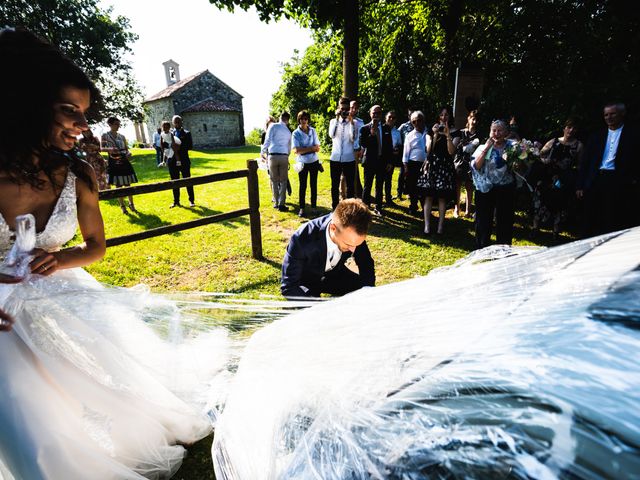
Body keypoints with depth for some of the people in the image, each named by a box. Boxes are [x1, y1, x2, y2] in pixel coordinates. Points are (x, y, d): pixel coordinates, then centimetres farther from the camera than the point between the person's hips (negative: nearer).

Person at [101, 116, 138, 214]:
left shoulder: (122, 136, 9)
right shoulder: (105, 136, -1)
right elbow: (102, 148, -9)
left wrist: (128, 153, -10)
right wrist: (110, 149, -30)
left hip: (124, 162, 3)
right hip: (113, 163, -3)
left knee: (128, 184, 5)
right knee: (118, 186, 3)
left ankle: (131, 204, 15)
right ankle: (122, 206, 12)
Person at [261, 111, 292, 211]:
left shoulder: (273, 126, 1)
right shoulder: (288, 131, 15)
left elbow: (267, 140, -8)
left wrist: (263, 152, 0)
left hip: (273, 156, -2)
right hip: (284, 156, 2)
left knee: (274, 181, 8)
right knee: (283, 181, 6)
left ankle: (276, 202, 14)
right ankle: (281, 204, 1)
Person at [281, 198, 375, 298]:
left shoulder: (355, 234, -25)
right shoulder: (302, 238, -36)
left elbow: (367, 270, -10)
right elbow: (288, 286, -31)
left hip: (334, 274, 3)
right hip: (307, 282, -3)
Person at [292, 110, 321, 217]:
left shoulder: (313, 131, 1)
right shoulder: (296, 133, -7)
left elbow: (317, 148, -3)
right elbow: (296, 150, -17)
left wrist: (303, 150, -16)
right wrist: (311, 148, -14)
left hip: (314, 161, 2)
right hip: (302, 163, -2)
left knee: (314, 185, 7)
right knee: (303, 186, 2)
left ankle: (313, 206, 17)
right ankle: (302, 208, 8)